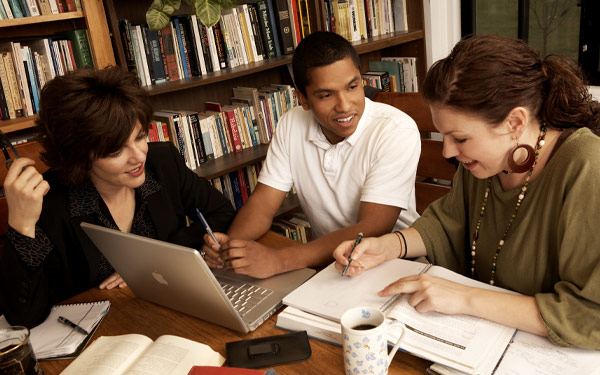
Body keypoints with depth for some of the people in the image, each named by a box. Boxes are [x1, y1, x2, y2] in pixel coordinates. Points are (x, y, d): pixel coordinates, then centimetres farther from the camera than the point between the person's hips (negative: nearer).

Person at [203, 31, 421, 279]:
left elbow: (371, 230, -26)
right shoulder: (291, 125, -3)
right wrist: (230, 244, -24)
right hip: (325, 257, 4)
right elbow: (263, 202, -3)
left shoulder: (397, 131, -19)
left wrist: (277, 261, -35)